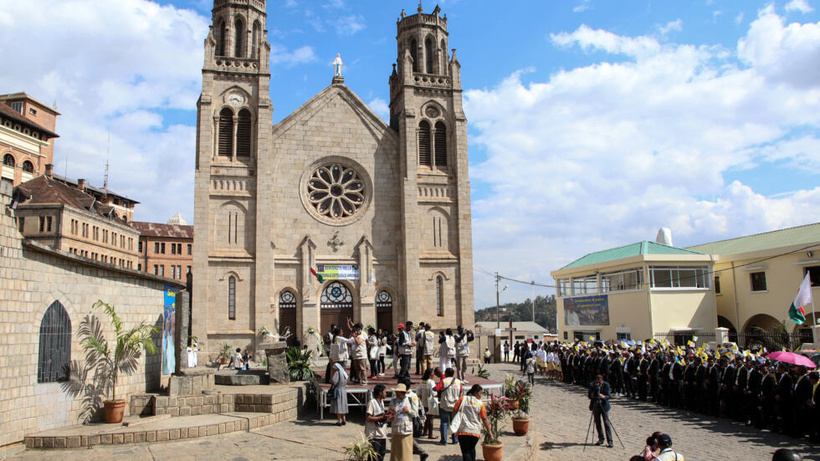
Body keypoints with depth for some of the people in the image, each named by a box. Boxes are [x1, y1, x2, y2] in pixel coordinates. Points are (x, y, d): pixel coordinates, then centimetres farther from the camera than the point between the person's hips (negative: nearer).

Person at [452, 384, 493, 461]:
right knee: (472, 449, 24)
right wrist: (489, 432, 9)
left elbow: (455, 411, 1)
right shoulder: (480, 404, 0)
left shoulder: (463, 399, 1)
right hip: (475, 431, 1)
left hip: (462, 430, -1)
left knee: (465, 451, 0)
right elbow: (484, 419, 1)